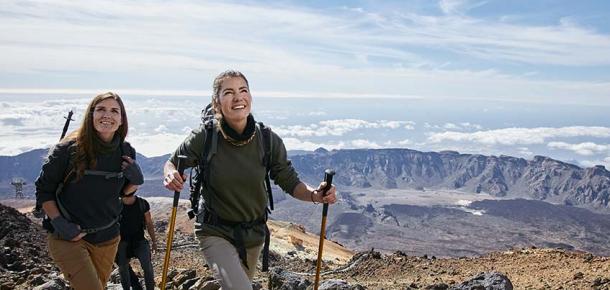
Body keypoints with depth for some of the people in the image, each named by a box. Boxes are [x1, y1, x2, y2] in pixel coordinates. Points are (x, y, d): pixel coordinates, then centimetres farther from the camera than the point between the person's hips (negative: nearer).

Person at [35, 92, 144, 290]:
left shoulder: (126, 152, -3)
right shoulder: (67, 149, -15)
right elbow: (44, 190, -5)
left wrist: (136, 180, -10)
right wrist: (58, 222, -16)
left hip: (107, 239, 5)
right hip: (67, 238, -4)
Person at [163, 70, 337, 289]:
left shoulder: (269, 141, -13)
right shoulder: (204, 138, -17)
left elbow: (290, 182, -5)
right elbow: (172, 163, -2)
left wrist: (315, 195, -26)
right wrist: (171, 177, -26)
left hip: (254, 233, 3)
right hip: (216, 232, -3)